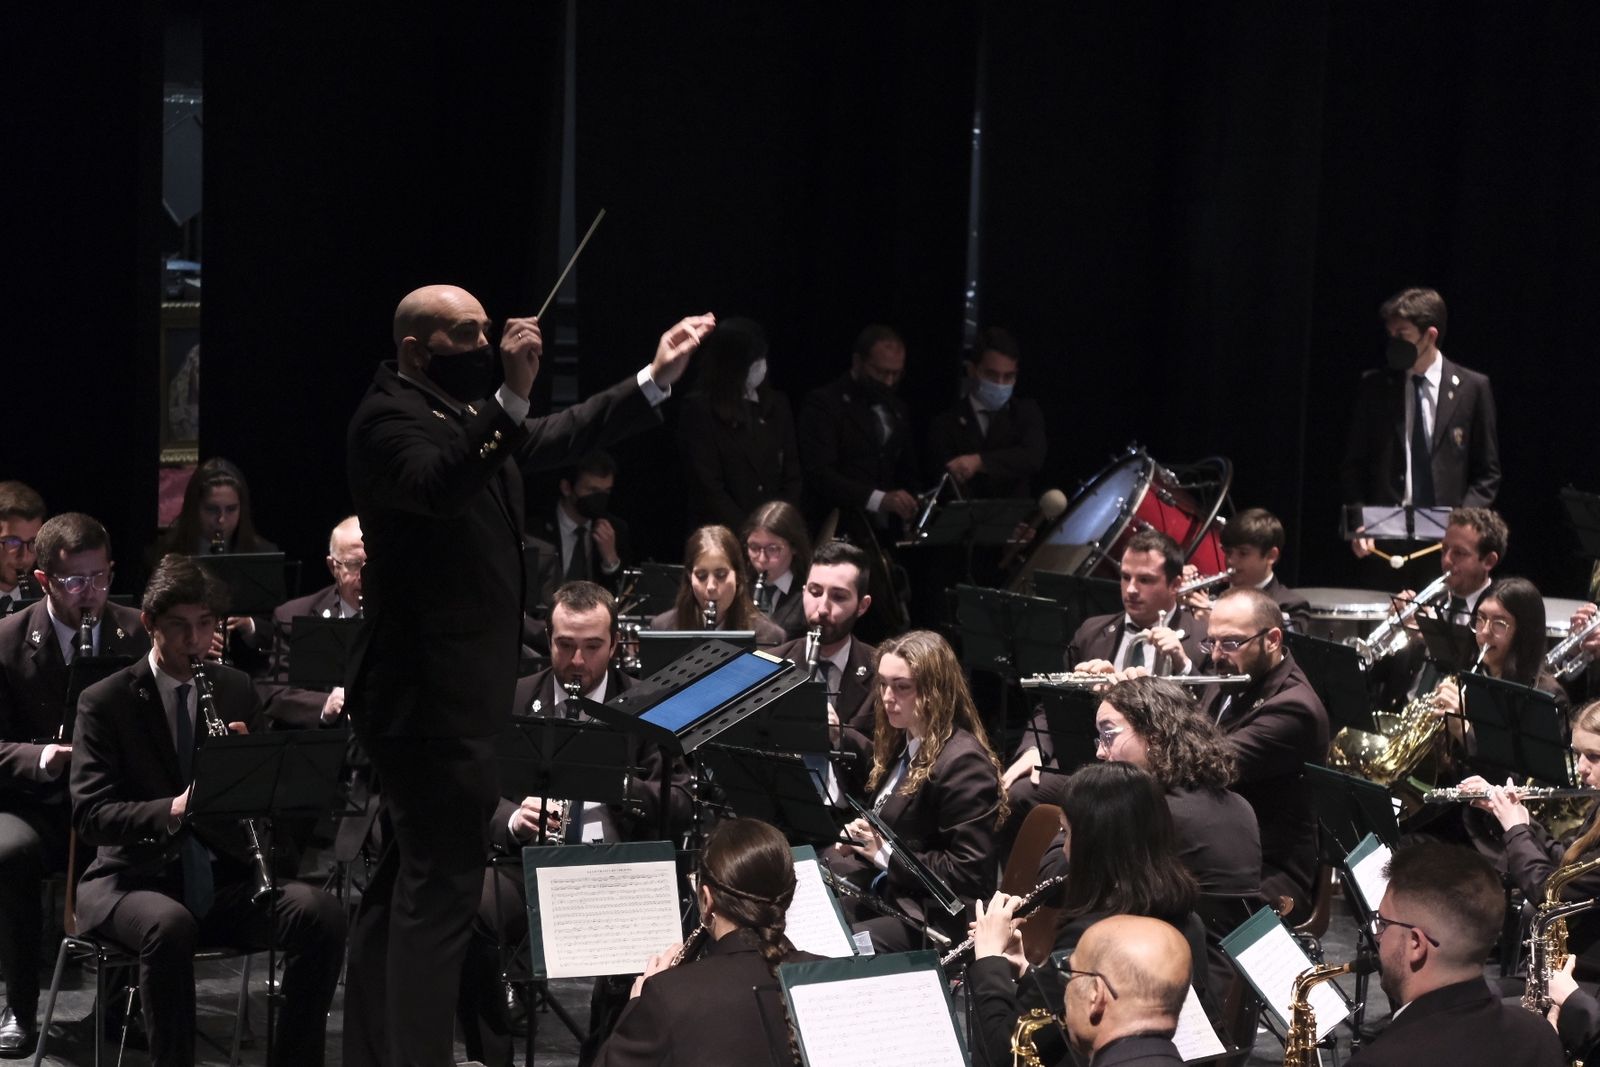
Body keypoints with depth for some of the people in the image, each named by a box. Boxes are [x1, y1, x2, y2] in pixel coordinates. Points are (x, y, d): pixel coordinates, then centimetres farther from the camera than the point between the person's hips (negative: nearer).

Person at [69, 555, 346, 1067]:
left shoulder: (237, 690, 11)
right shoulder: (105, 702, -2)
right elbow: (88, 814, -12)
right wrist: (172, 810, -29)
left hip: (224, 879, 4)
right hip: (135, 879, -3)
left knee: (321, 914, -25)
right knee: (169, 926, -39)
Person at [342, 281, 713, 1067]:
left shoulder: (471, 414, 14)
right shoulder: (389, 416, -15)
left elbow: (555, 440, 23)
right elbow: (438, 486, -34)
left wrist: (656, 379, 16)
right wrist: (511, 395, -40)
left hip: (448, 693, 10)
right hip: (427, 696, -10)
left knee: (405, 882, 14)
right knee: (443, 884, -11)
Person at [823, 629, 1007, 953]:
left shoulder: (963, 762, -16)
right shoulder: (901, 743, 13)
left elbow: (968, 874, -19)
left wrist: (886, 853, -19)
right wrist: (861, 838, 3)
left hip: (932, 919, -9)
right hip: (887, 892, 9)